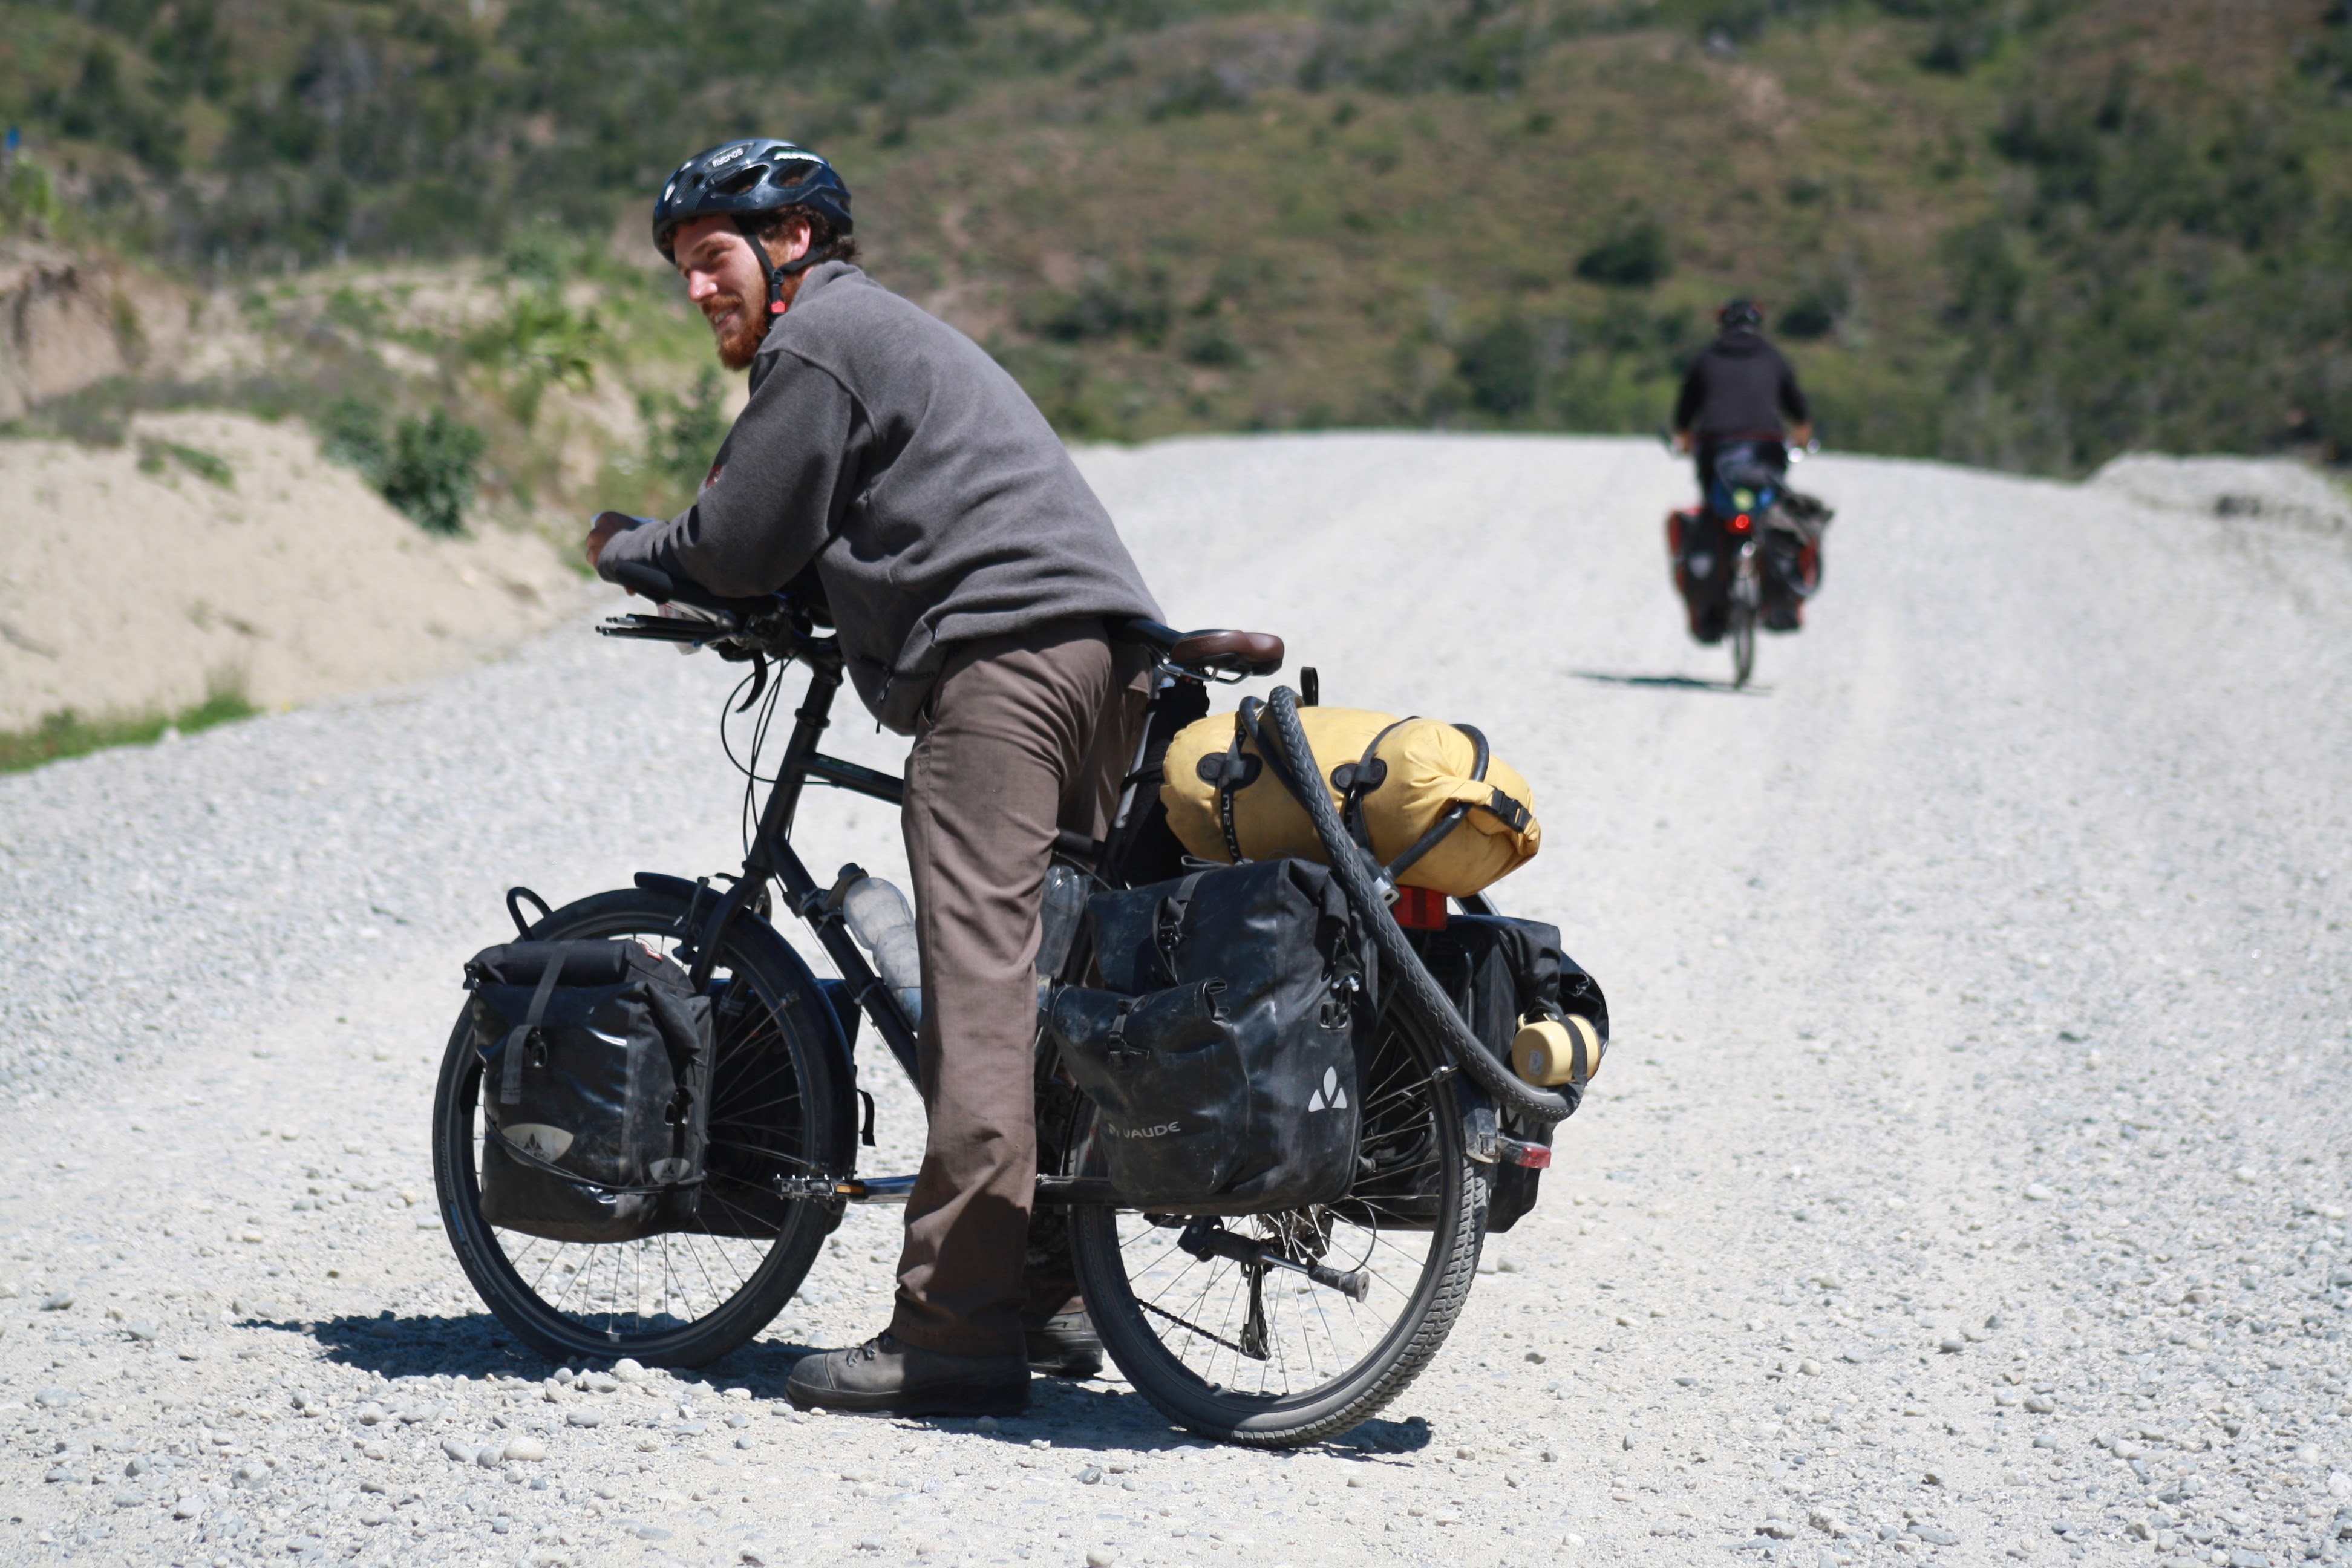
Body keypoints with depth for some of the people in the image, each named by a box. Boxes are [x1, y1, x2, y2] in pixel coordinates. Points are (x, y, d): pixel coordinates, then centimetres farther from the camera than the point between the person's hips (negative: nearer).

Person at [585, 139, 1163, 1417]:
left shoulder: (816, 342, 1)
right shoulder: (895, 334, 32)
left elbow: (742, 550, 1)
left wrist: (627, 547, 19)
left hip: (1002, 650, -10)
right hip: (1108, 651, 10)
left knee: (977, 971, -14)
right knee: (1036, 970, 13)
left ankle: (958, 1329, -18)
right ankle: (1049, 1287, 15)